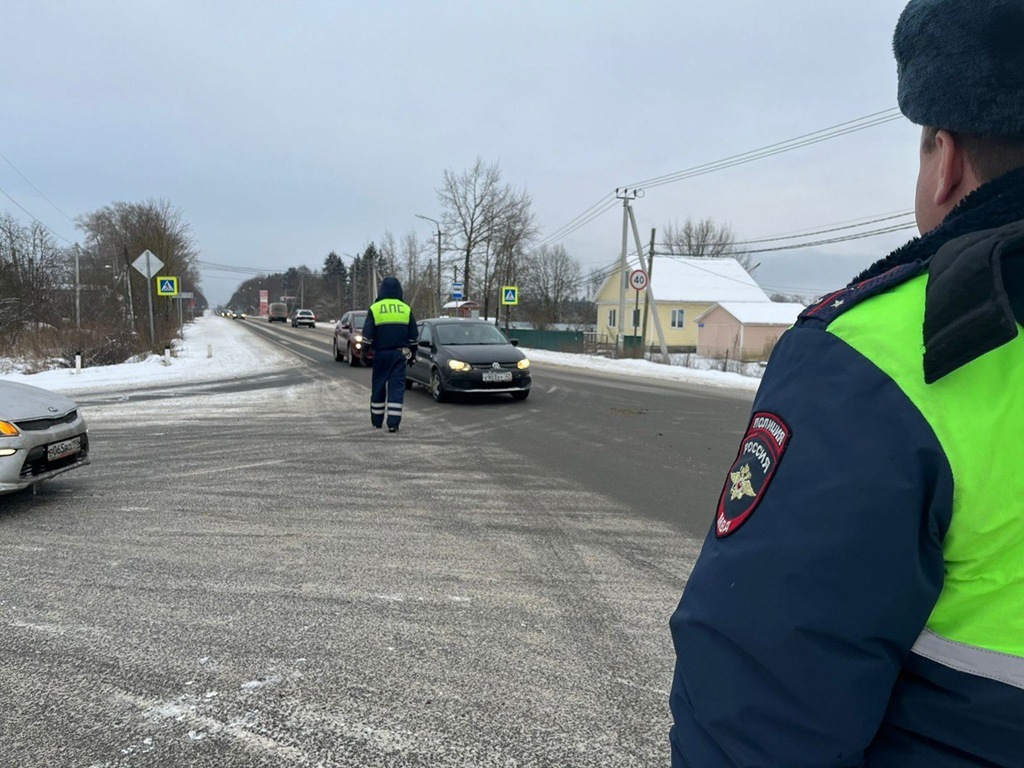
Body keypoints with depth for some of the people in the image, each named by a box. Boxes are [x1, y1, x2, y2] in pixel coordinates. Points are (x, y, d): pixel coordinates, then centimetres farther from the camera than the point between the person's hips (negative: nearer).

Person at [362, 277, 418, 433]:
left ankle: (377, 420, 21)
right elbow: (413, 336, 7)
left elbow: (367, 335, -6)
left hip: (381, 354, -1)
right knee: (397, 387, 1)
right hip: (400, 354, 1)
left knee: (378, 387, 12)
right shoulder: (406, 309, 4)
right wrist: (412, 354, 17)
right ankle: (393, 423, -5)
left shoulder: (375, 308, -3)